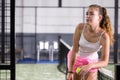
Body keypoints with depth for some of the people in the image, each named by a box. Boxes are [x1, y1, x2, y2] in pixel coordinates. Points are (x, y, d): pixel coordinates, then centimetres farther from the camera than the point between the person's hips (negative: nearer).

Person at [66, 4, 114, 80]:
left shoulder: (104, 36, -29)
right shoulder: (80, 27, -26)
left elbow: (105, 62, -27)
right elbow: (74, 50, -21)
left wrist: (89, 66, -45)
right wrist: (70, 71, -25)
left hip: (91, 63, -1)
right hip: (76, 59, 1)